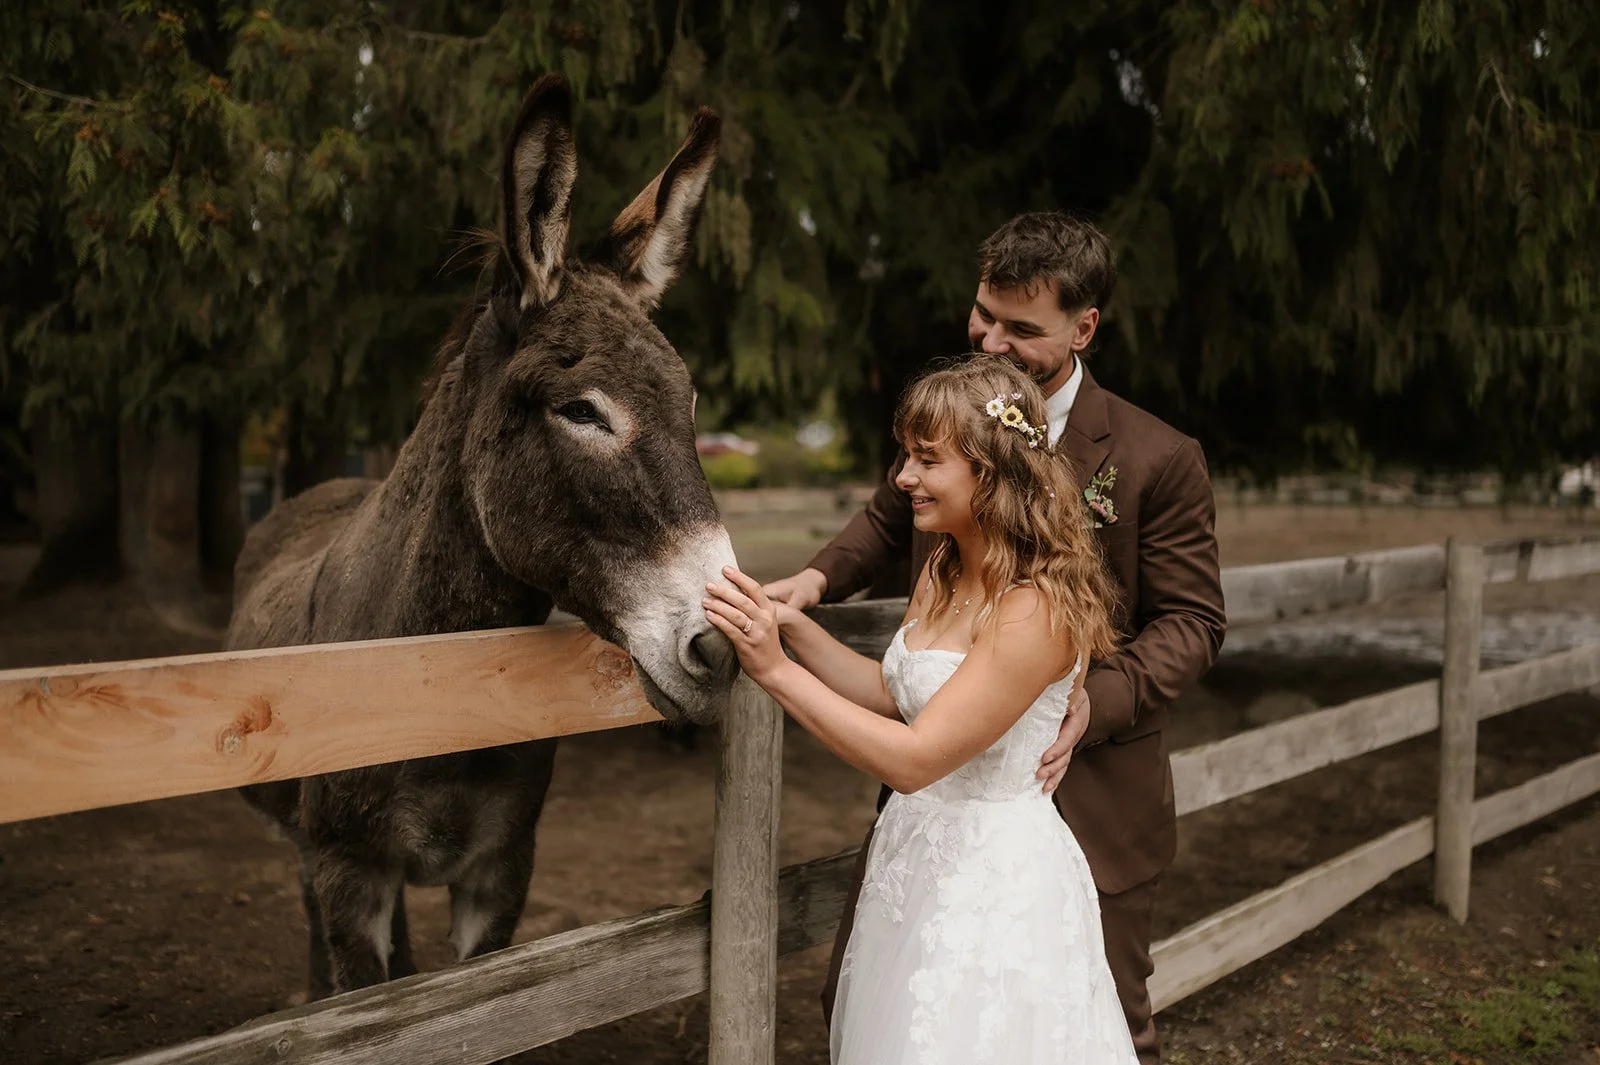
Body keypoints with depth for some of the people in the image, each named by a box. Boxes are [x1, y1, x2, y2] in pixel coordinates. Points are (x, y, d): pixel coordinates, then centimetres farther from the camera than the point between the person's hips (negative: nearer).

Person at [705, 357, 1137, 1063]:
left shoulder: (1037, 609, -26)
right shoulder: (942, 572, 2)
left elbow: (912, 759, -28)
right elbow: (894, 695, 9)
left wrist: (775, 669, -28)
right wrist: (792, 625, -2)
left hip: (995, 881, -8)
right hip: (915, 856, 9)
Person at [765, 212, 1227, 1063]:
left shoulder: (1159, 461, -13)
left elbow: (1192, 621, -8)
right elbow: (889, 520, 17)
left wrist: (1096, 701, -25)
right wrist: (820, 577, -3)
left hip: (1084, 794, -3)